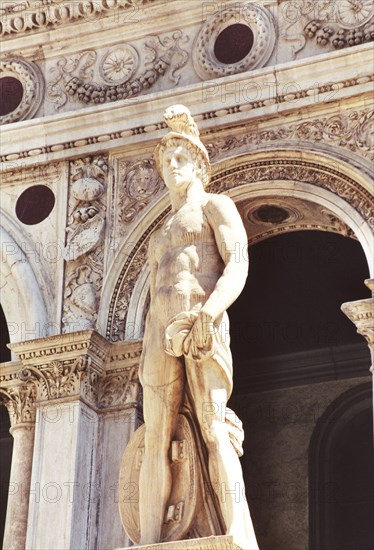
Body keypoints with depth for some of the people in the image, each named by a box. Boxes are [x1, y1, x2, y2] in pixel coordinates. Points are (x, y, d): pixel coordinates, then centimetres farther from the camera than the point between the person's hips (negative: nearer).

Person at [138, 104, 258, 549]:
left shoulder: (215, 206, 14)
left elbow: (238, 266, -3)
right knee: (156, 439, -8)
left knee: (212, 425, -22)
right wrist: (144, 358, 12)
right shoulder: (159, 236, 34)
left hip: (202, 323, -6)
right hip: (160, 335, 7)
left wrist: (208, 314, -21)